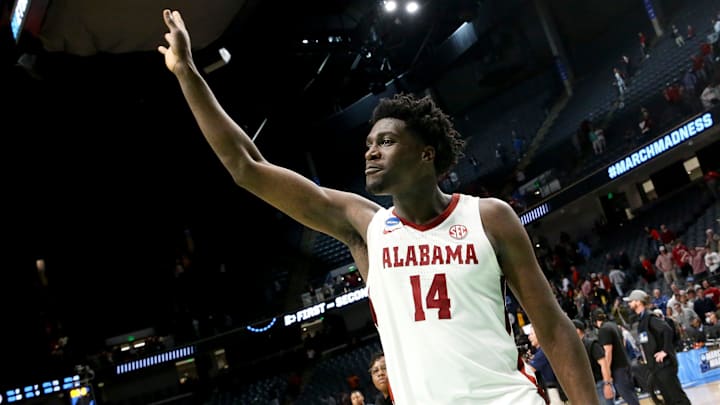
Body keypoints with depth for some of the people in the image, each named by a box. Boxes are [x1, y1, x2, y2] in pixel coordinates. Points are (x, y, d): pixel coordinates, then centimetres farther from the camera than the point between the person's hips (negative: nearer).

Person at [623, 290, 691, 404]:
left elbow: (667, 330, -27)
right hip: (655, 365, 10)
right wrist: (646, 357, 15)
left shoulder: (649, 317, -14)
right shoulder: (641, 319, 15)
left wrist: (665, 351, -22)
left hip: (664, 364, -10)